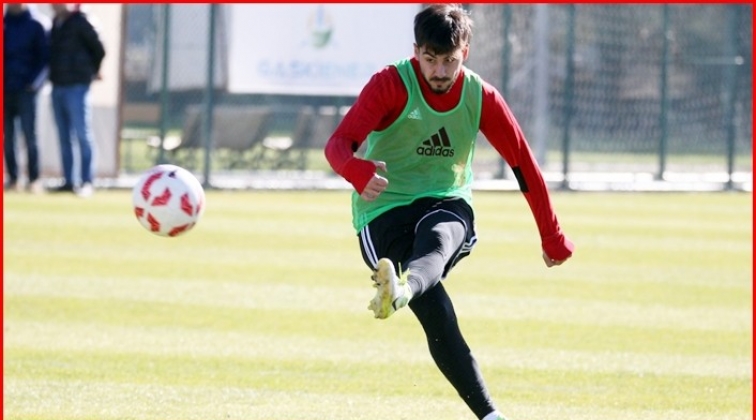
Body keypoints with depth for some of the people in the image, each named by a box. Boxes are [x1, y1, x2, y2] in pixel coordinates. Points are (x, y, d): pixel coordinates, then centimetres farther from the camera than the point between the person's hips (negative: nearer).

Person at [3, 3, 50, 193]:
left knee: (29, 134, -7)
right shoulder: (4, 23, 8)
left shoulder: (35, 24, -1)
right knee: (7, 136, 4)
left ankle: (34, 179, -4)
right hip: (5, 89, 4)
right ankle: (12, 178, 10)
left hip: (25, 90, -4)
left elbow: (44, 56, -1)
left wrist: (35, 81, -11)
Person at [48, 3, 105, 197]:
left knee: (83, 135, -5)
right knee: (63, 136, 10)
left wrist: (92, 71, 6)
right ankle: (68, 181, 14)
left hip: (77, 86, -8)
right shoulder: (56, 23, 11)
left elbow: (99, 50, -7)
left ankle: (87, 182, -5)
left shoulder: (80, 22, -10)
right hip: (58, 86, 8)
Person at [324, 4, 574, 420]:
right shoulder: (391, 85, -12)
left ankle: (401, 290, -71)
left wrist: (552, 237, 12)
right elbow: (338, 144, -23)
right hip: (385, 211, -2)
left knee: (436, 241, -38)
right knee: (438, 319, -23)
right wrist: (357, 171, -47)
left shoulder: (481, 97, 0)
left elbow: (523, 164, 8)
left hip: (446, 203, 2)